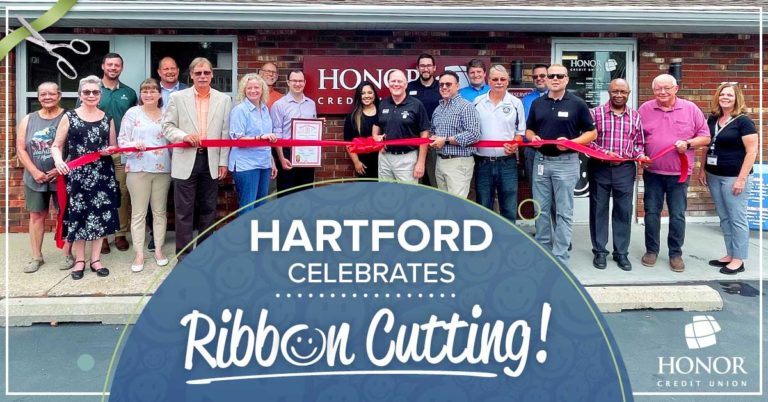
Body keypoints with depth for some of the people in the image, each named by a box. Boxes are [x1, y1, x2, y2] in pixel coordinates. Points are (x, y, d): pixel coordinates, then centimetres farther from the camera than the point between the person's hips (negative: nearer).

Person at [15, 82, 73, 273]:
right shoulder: (28, 119, 7)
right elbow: (21, 149, 4)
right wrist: (35, 172, -8)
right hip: (35, 178, 3)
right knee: (36, 215, 8)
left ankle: (67, 255, 13)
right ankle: (36, 257, 18)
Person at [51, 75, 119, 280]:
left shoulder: (107, 119, 9)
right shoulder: (69, 117, 2)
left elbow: (113, 147, 17)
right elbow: (56, 145, 1)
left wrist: (109, 150, -6)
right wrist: (58, 160, -19)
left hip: (102, 174, 2)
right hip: (76, 174, -2)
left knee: (100, 215, 4)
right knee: (77, 215, 1)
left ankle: (96, 259, 15)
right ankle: (79, 260, 14)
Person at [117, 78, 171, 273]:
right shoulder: (132, 113, 2)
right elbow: (122, 139, -1)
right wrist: (134, 145, -21)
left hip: (162, 169, 2)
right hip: (138, 169, -2)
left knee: (160, 211, 9)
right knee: (138, 213, 2)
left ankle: (159, 250, 19)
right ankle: (139, 254, 8)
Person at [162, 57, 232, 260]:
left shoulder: (224, 100, 7)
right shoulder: (177, 97, 3)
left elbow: (226, 133, 5)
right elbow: (167, 126, 3)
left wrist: (223, 162, 1)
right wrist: (184, 136, -17)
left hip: (211, 161, 2)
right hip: (186, 161, -2)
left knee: (208, 209, 10)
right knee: (184, 210, 2)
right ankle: (184, 254, 11)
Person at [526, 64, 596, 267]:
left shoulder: (577, 103, -2)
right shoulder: (537, 103, 9)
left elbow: (591, 133, 0)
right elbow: (528, 130, 17)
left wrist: (571, 142, -17)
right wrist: (533, 137, -6)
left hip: (566, 162, -4)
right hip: (541, 160, 4)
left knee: (564, 212, 1)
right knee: (541, 210, 10)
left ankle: (560, 258, 6)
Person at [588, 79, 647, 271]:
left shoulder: (635, 116, 9)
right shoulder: (596, 113, 0)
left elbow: (639, 143, 13)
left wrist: (640, 155, -7)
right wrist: (605, 152, -16)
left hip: (625, 169, 2)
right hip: (599, 168, -2)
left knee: (624, 211, 6)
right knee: (599, 209, 5)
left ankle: (621, 253, 17)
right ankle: (599, 251, 17)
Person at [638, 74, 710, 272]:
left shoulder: (690, 109, 0)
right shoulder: (645, 109, 3)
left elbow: (705, 137, 3)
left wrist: (688, 143, -15)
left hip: (679, 172, -1)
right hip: (652, 172, 1)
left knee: (677, 215, 4)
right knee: (651, 213, 8)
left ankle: (676, 253, 16)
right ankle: (651, 250, 20)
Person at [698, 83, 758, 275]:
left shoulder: (743, 121, -10)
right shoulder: (712, 119, 9)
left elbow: (752, 151, -13)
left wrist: (742, 178, -17)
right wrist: (703, 169, 12)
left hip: (733, 177, -7)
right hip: (714, 176, 7)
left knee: (737, 218, 0)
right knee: (724, 218, 13)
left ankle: (738, 260, 9)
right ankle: (730, 255, 23)